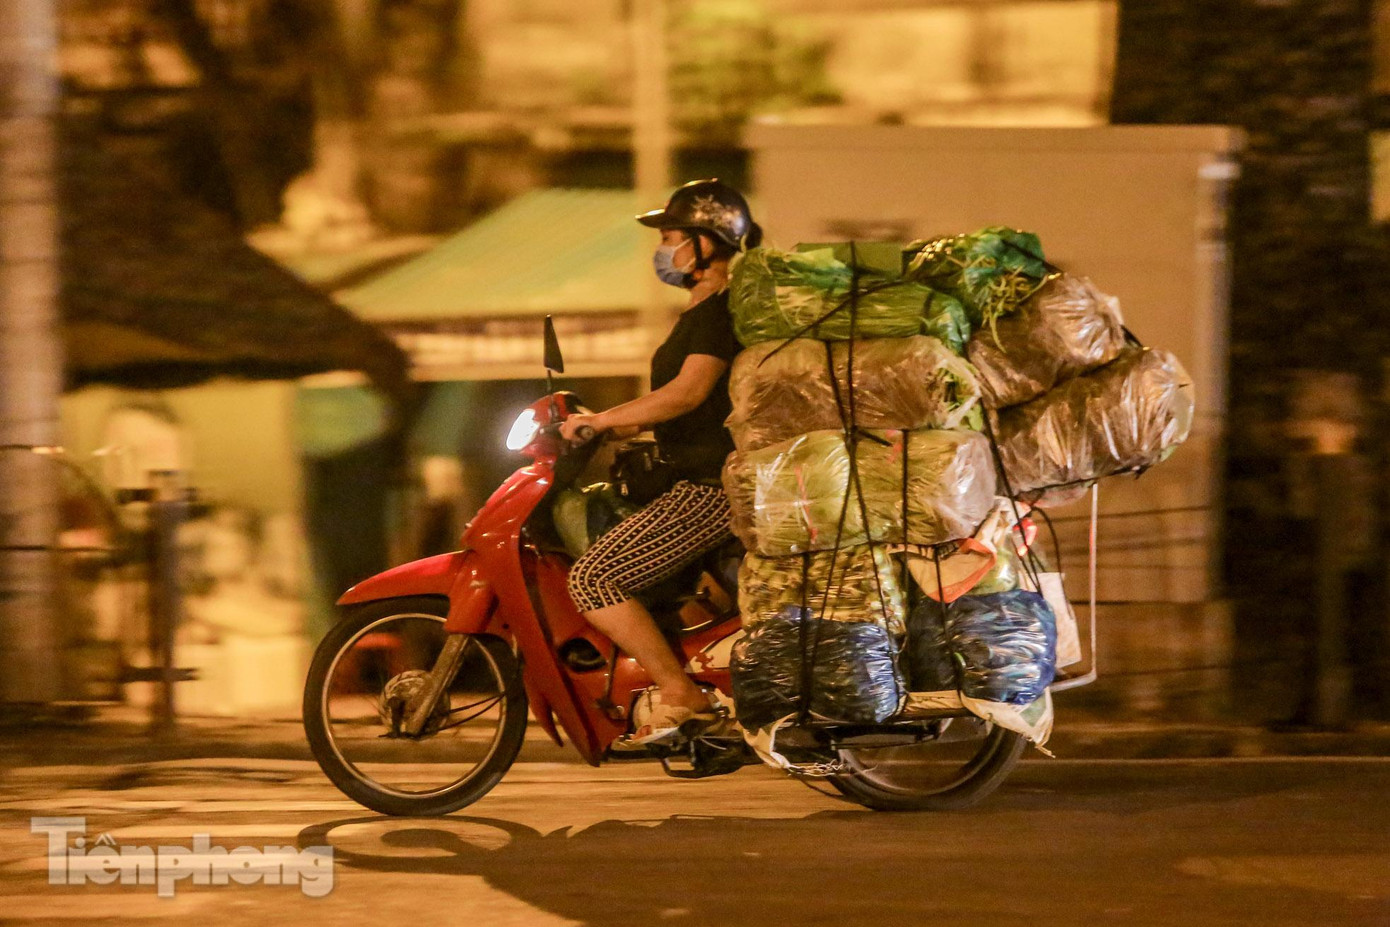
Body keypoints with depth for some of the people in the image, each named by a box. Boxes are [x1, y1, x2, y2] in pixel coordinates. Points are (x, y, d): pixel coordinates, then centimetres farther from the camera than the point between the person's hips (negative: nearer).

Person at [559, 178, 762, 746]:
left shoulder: (723, 310, -13)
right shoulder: (703, 311, 20)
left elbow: (688, 392, -25)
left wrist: (599, 420, -19)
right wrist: (615, 430, 18)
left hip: (714, 487, -11)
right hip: (705, 480, 11)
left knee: (593, 578, -18)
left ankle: (681, 695, -17)